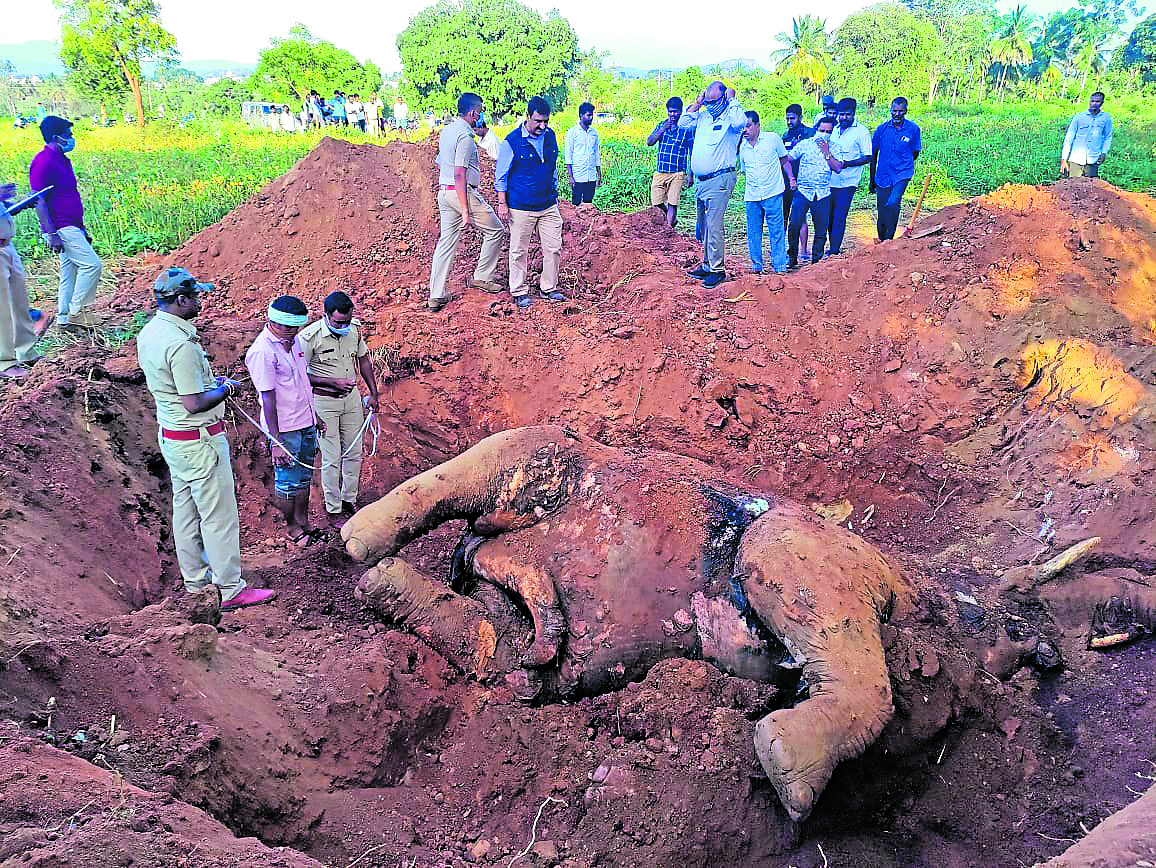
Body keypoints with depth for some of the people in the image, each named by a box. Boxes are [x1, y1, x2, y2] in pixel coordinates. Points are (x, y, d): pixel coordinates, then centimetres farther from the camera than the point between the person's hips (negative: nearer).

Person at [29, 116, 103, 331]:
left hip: (71, 226, 10)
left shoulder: (61, 159, 16)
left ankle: (65, 319, 19)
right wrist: (52, 234, -22)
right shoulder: (43, 163, -14)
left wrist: (82, 227, 23)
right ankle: (76, 312, -4)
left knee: (70, 272, 12)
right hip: (61, 228, -10)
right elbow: (39, 201, -17)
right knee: (91, 264, -13)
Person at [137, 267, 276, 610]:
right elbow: (194, 404, -26)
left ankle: (195, 578, 33)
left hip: (170, 436, 10)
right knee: (219, 514, 0)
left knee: (185, 510, 19)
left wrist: (210, 379, 11)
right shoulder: (182, 344, -27)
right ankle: (232, 589, 9)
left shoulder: (149, 332, 4)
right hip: (199, 441, -10)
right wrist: (225, 389, -9)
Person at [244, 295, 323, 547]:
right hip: (284, 429, -8)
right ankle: (292, 528, 23)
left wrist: (314, 415, 23)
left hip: (306, 424, 8)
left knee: (304, 478, 18)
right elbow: (268, 399, -21)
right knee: (288, 483, 7)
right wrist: (276, 441, -21)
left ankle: (303, 522, 31)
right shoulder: (262, 351, -20)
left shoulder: (294, 340, 5)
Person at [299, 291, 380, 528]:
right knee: (331, 458, 0)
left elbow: (363, 360, 11)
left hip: (352, 397, 5)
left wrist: (373, 393, 11)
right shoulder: (310, 337, -21)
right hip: (324, 402, -5)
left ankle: (349, 500, 30)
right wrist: (333, 381, -24)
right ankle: (333, 509, 14)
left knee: (354, 453, 13)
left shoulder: (355, 329, -4)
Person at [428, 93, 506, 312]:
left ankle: (436, 296, 7)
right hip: (462, 192, -9)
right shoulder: (465, 136, -15)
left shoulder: (446, 130, 13)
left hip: (443, 192, 9)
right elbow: (459, 175, -21)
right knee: (495, 230, 9)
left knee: (446, 242, 9)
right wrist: (465, 210, -22)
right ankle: (482, 277, 15)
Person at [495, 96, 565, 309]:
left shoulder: (550, 136, 6)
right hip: (521, 208, -5)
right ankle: (519, 292, 16)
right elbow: (501, 175, -3)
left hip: (548, 206, 5)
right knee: (519, 251, 4)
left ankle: (548, 288, 20)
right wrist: (502, 203, -7)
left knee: (554, 248, 5)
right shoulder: (513, 141, -10)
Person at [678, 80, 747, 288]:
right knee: (704, 225, 12)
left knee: (713, 226, -11)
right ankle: (707, 265, 21)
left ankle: (717, 269, -7)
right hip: (700, 181, 8)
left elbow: (740, 123, -26)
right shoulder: (703, 116, 15)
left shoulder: (730, 116, -5)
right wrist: (697, 104, 10)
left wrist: (732, 100, -13)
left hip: (719, 181, -8)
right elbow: (682, 123, 16)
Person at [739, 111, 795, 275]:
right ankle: (756, 266, 16)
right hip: (751, 196, 4)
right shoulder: (742, 145, 10)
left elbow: (784, 160, 11)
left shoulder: (773, 138, 0)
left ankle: (780, 266, 2)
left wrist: (791, 178, 2)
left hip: (772, 193, -3)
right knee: (753, 233, 6)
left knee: (776, 232, -3)